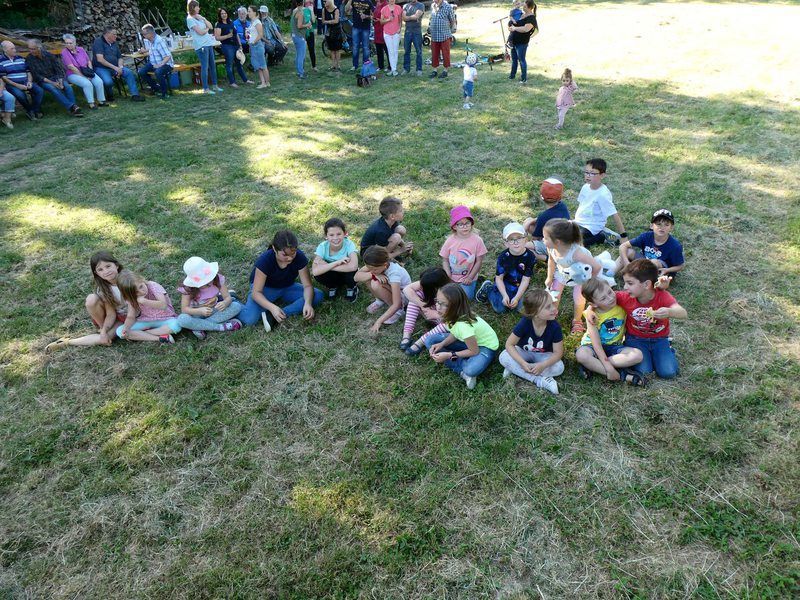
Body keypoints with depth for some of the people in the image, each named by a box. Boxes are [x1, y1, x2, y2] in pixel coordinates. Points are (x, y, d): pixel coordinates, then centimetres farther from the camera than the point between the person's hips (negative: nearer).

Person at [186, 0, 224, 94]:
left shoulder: (199, 17, 16)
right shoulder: (190, 19, -8)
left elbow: (211, 26, 9)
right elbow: (200, 32, -14)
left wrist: (203, 19, -3)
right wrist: (207, 28, 4)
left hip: (208, 44, 8)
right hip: (201, 46, -8)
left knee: (212, 65, 11)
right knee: (205, 67, -7)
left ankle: (214, 85, 21)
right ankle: (205, 89, -3)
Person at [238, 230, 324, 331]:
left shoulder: (300, 257, -24)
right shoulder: (264, 261, -31)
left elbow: (307, 285, -20)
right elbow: (256, 292, -30)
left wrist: (308, 303, -43)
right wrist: (272, 307, -49)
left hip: (287, 287, 5)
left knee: (318, 295, -24)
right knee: (249, 319, -33)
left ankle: (273, 317, -27)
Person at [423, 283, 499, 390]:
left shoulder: (464, 325, -37)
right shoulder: (453, 315, -17)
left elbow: (474, 351, -25)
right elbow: (455, 333, 1)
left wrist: (449, 355, -24)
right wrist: (441, 344, -15)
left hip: (486, 345, -8)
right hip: (469, 340, 9)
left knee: (471, 370, -41)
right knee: (430, 341, -8)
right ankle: (462, 371, -10)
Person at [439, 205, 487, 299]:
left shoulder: (477, 240, -17)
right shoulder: (450, 240, -13)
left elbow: (479, 261, -9)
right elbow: (445, 260, -4)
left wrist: (470, 278, -10)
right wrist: (448, 278, -12)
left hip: (467, 278, -2)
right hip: (451, 277, 2)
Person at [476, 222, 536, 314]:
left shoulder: (530, 256, -19)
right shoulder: (503, 257, -18)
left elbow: (525, 280, -16)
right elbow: (499, 278, -11)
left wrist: (517, 298, -22)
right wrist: (505, 296, -23)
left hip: (520, 287, 1)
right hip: (503, 285, -1)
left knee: (521, 308, -15)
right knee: (500, 309, -10)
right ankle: (488, 289, 17)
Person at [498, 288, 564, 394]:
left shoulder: (555, 327, -27)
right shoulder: (524, 323, -30)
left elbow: (558, 352, -19)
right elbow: (509, 344, -22)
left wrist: (543, 365, -37)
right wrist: (523, 363, -35)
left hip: (543, 355, 1)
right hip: (523, 352, -1)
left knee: (559, 367, -28)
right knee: (504, 357, -29)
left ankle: (515, 369, -20)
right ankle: (540, 380, -26)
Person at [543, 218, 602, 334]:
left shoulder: (576, 252, -47)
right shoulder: (551, 249, -30)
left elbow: (597, 267, -43)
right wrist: (550, 277, 3)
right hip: (562, 271, 4)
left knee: (578, 299, -7)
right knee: (553, 295, 1)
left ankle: (577, 321, 24)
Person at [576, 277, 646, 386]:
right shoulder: (592, 315, -18)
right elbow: (596, 343, -23)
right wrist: (608, 367, -31)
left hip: (615, 346, 3)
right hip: (594, 347, -3)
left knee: (637, 355, -26)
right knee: (581, 354, -37)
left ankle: (592, 366, -24)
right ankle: (621, 375, -28)